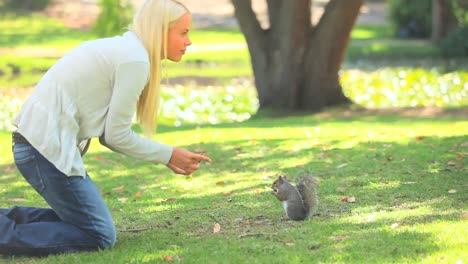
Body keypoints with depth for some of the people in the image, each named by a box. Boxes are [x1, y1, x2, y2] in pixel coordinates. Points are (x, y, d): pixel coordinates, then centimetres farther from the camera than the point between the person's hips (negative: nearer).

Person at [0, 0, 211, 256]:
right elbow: (117, 135, -11)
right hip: (48, 147, -10)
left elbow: (108, 132, 15)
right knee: (100, 236, -5)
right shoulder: (135, 60, -13)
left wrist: (166, 157, 12)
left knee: (82, 221, 17)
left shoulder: (122, 48, 17)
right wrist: (168, 155, 2)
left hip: (39, 139, 10)